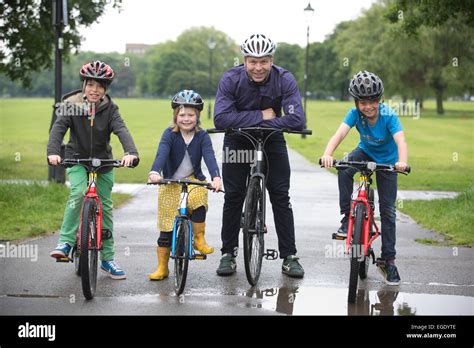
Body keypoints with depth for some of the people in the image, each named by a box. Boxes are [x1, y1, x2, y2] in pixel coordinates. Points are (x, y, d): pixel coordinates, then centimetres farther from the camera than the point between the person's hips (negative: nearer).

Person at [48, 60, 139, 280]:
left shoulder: (109, 109, -9)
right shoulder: (71, 105, -11)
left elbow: (121, 130, -24)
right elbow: (58, 128, -23)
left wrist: (130, 152, -43)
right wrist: (53, 152, -42)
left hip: (103, 162, 2)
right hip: (77, 160, -2)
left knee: (105, 207, 5)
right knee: (79, 192, -30)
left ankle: (107, 259, 16)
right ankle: (66, 241, -19)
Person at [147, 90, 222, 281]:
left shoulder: (202, 136, -6)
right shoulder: (170, 134, -9)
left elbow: (209, 156, -19)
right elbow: (162, 154, -24)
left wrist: (216, 177, -38)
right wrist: (154, 172, -44)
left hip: (193, 180, 0)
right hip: (170, 184, 0)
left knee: (199, 199, -35)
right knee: (166, 227, 1)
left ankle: (198, 238, -16)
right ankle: (162, 268, 12)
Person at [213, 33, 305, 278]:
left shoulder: (284, 80, -23)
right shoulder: (230, 80, -23)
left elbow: (297, 120, -32)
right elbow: (220, 119, -33)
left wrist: (265, 123, -30)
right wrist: (260, 116, -32)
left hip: (272, 141, 0)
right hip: (237, 141, 0)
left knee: (281, 196, -6)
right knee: (233, 197, -1)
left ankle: (289, 256, 2)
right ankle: (228, 253, 13)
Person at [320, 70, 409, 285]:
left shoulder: (389, 116, -29)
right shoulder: (355, 113, -23)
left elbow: (401, 141, -41)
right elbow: (340, 133, -35)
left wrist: (402, 162, -61)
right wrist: (327, 154, -54)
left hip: (386, 161, -2)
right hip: (365, 152, 2)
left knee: (388, 210, -3)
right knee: (344, 170, -32)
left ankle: (388, 260, 7)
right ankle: (347, 217, -16)